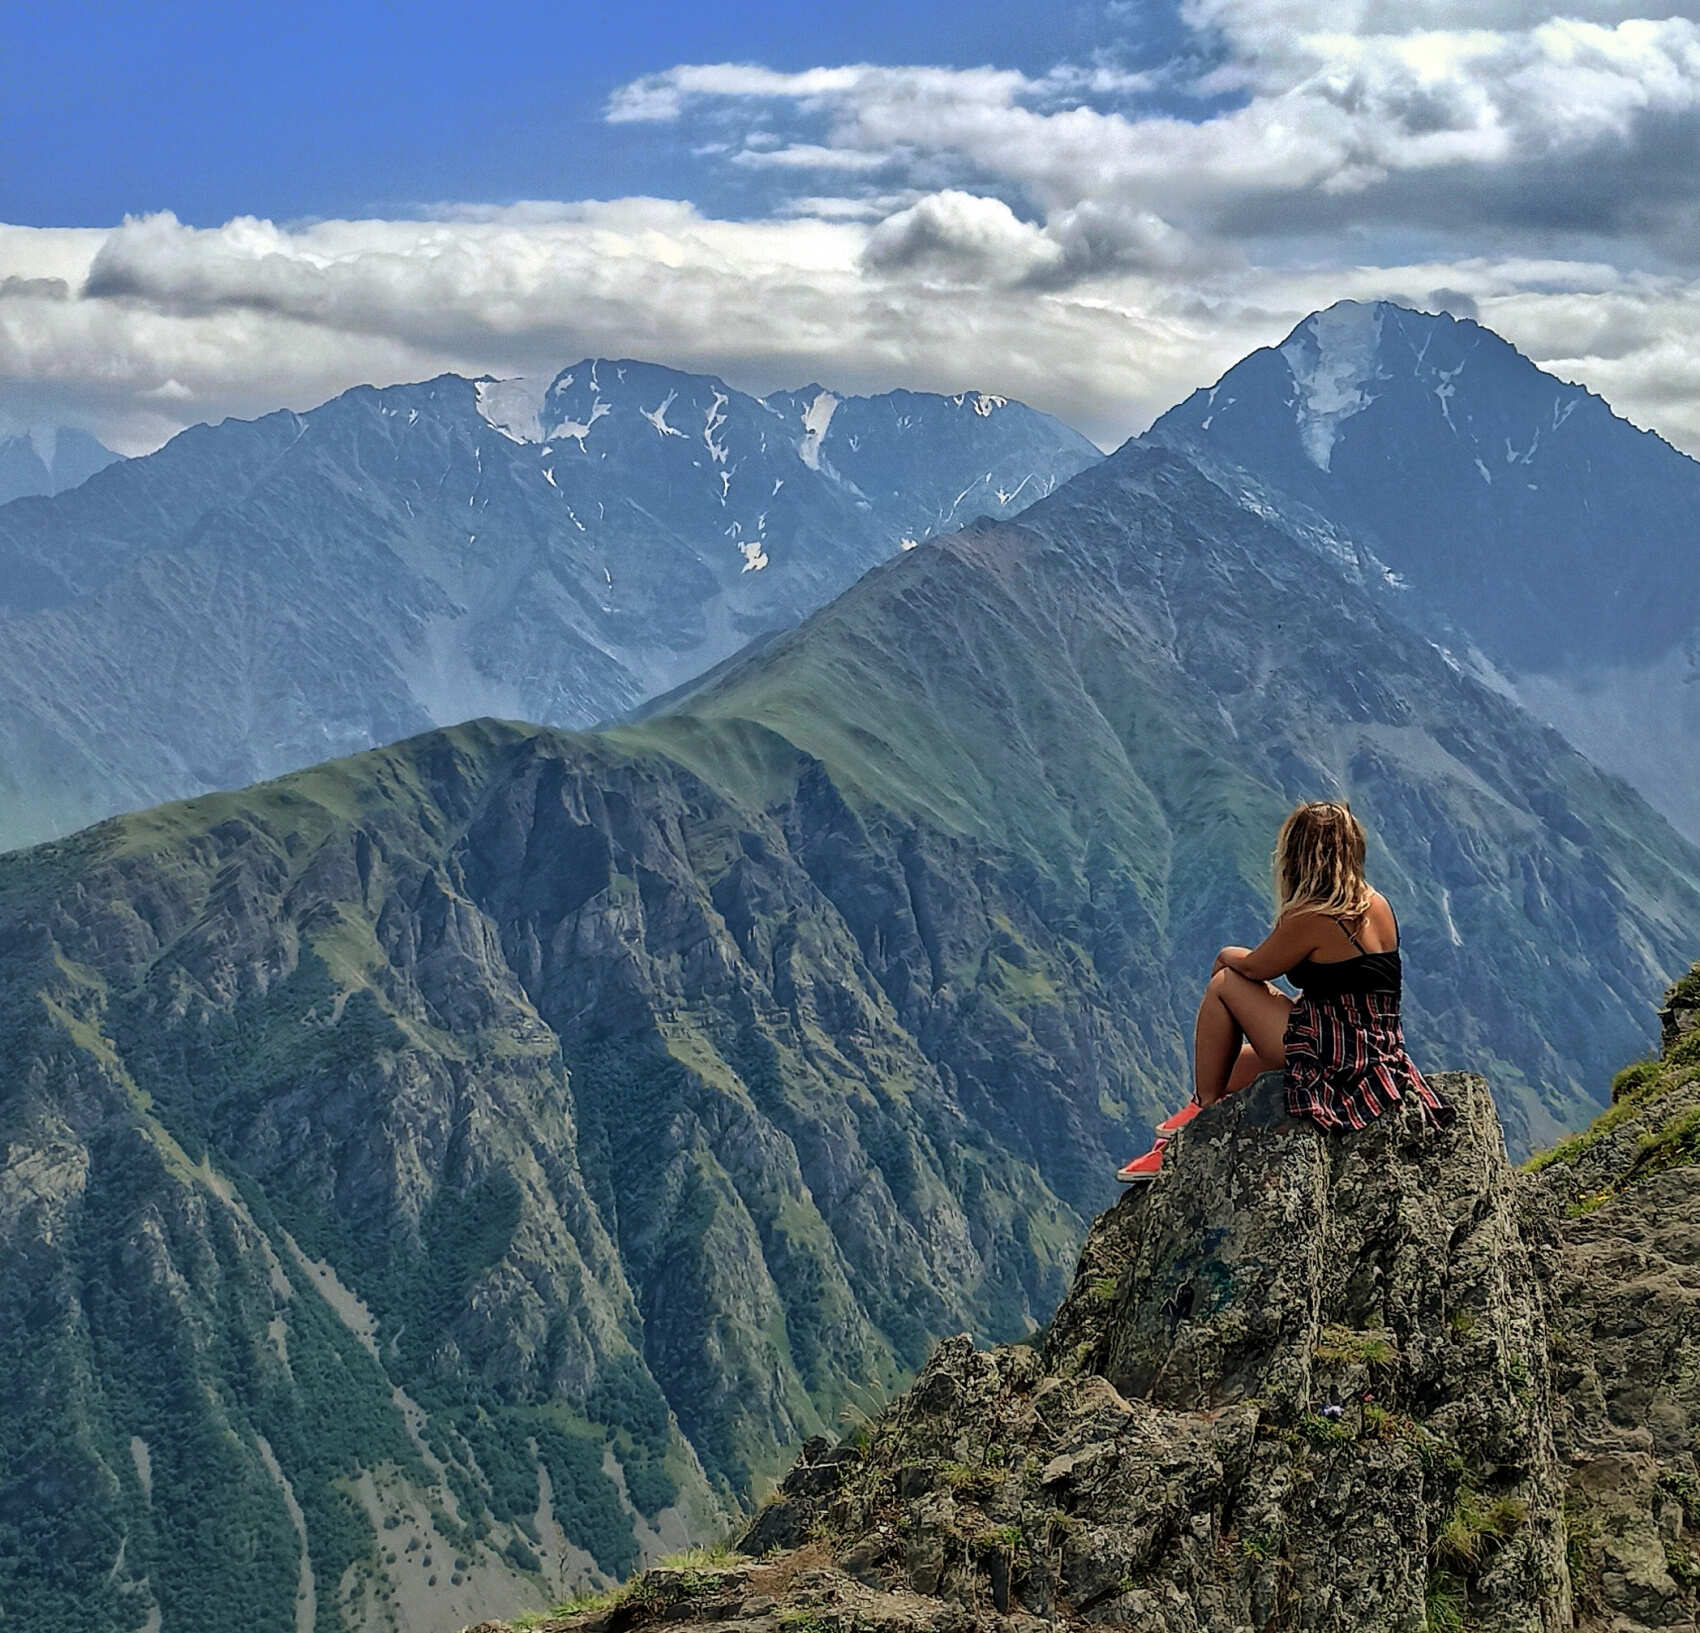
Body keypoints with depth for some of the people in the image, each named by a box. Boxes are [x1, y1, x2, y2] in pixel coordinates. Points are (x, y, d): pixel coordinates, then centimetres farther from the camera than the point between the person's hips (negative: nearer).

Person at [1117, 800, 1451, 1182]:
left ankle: (1203, 1111, 16)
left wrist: (1226, 955, 20)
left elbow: (1254, 967, -2)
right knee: (1237, 1064, 27)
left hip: (1331, 1057, -8)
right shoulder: (1379, 906, 6)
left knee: (1224, 984, 8)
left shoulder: (1310, 920, -18)